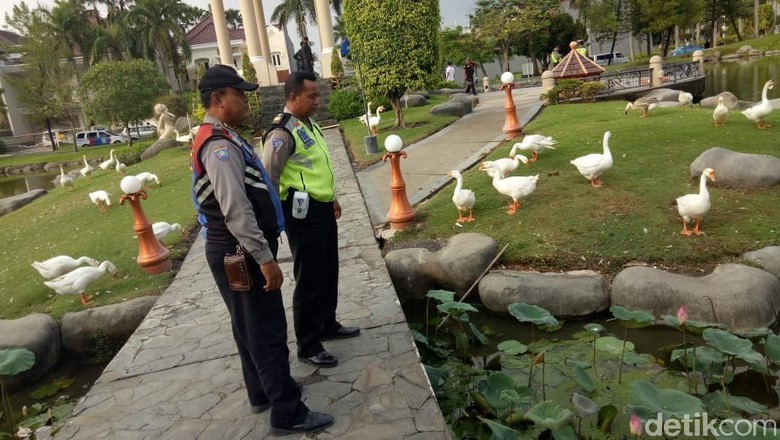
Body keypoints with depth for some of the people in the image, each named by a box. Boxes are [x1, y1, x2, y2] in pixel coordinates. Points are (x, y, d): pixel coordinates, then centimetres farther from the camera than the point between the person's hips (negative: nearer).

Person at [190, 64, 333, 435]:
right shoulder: (220, 145, -21)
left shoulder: (219, 137, 12)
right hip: (240, 254, -10)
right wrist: (265, 258, -25)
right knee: (266, 331, -2)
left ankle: (262, 392, 37)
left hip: (238, 251, 10)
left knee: (250, 327, 20)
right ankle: (287, 414, 11)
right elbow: (236, 212, -28)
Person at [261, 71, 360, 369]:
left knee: (329, 272, 20)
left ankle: (328, 325, 39)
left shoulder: (308, 124, 12)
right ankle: (307, 346, 16)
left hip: (323, 209, 9)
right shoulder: (282, 132, -19)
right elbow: (269, 180, -22)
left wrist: (332, 198, 25)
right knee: (309, 279, 0)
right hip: (303, 214, -9)